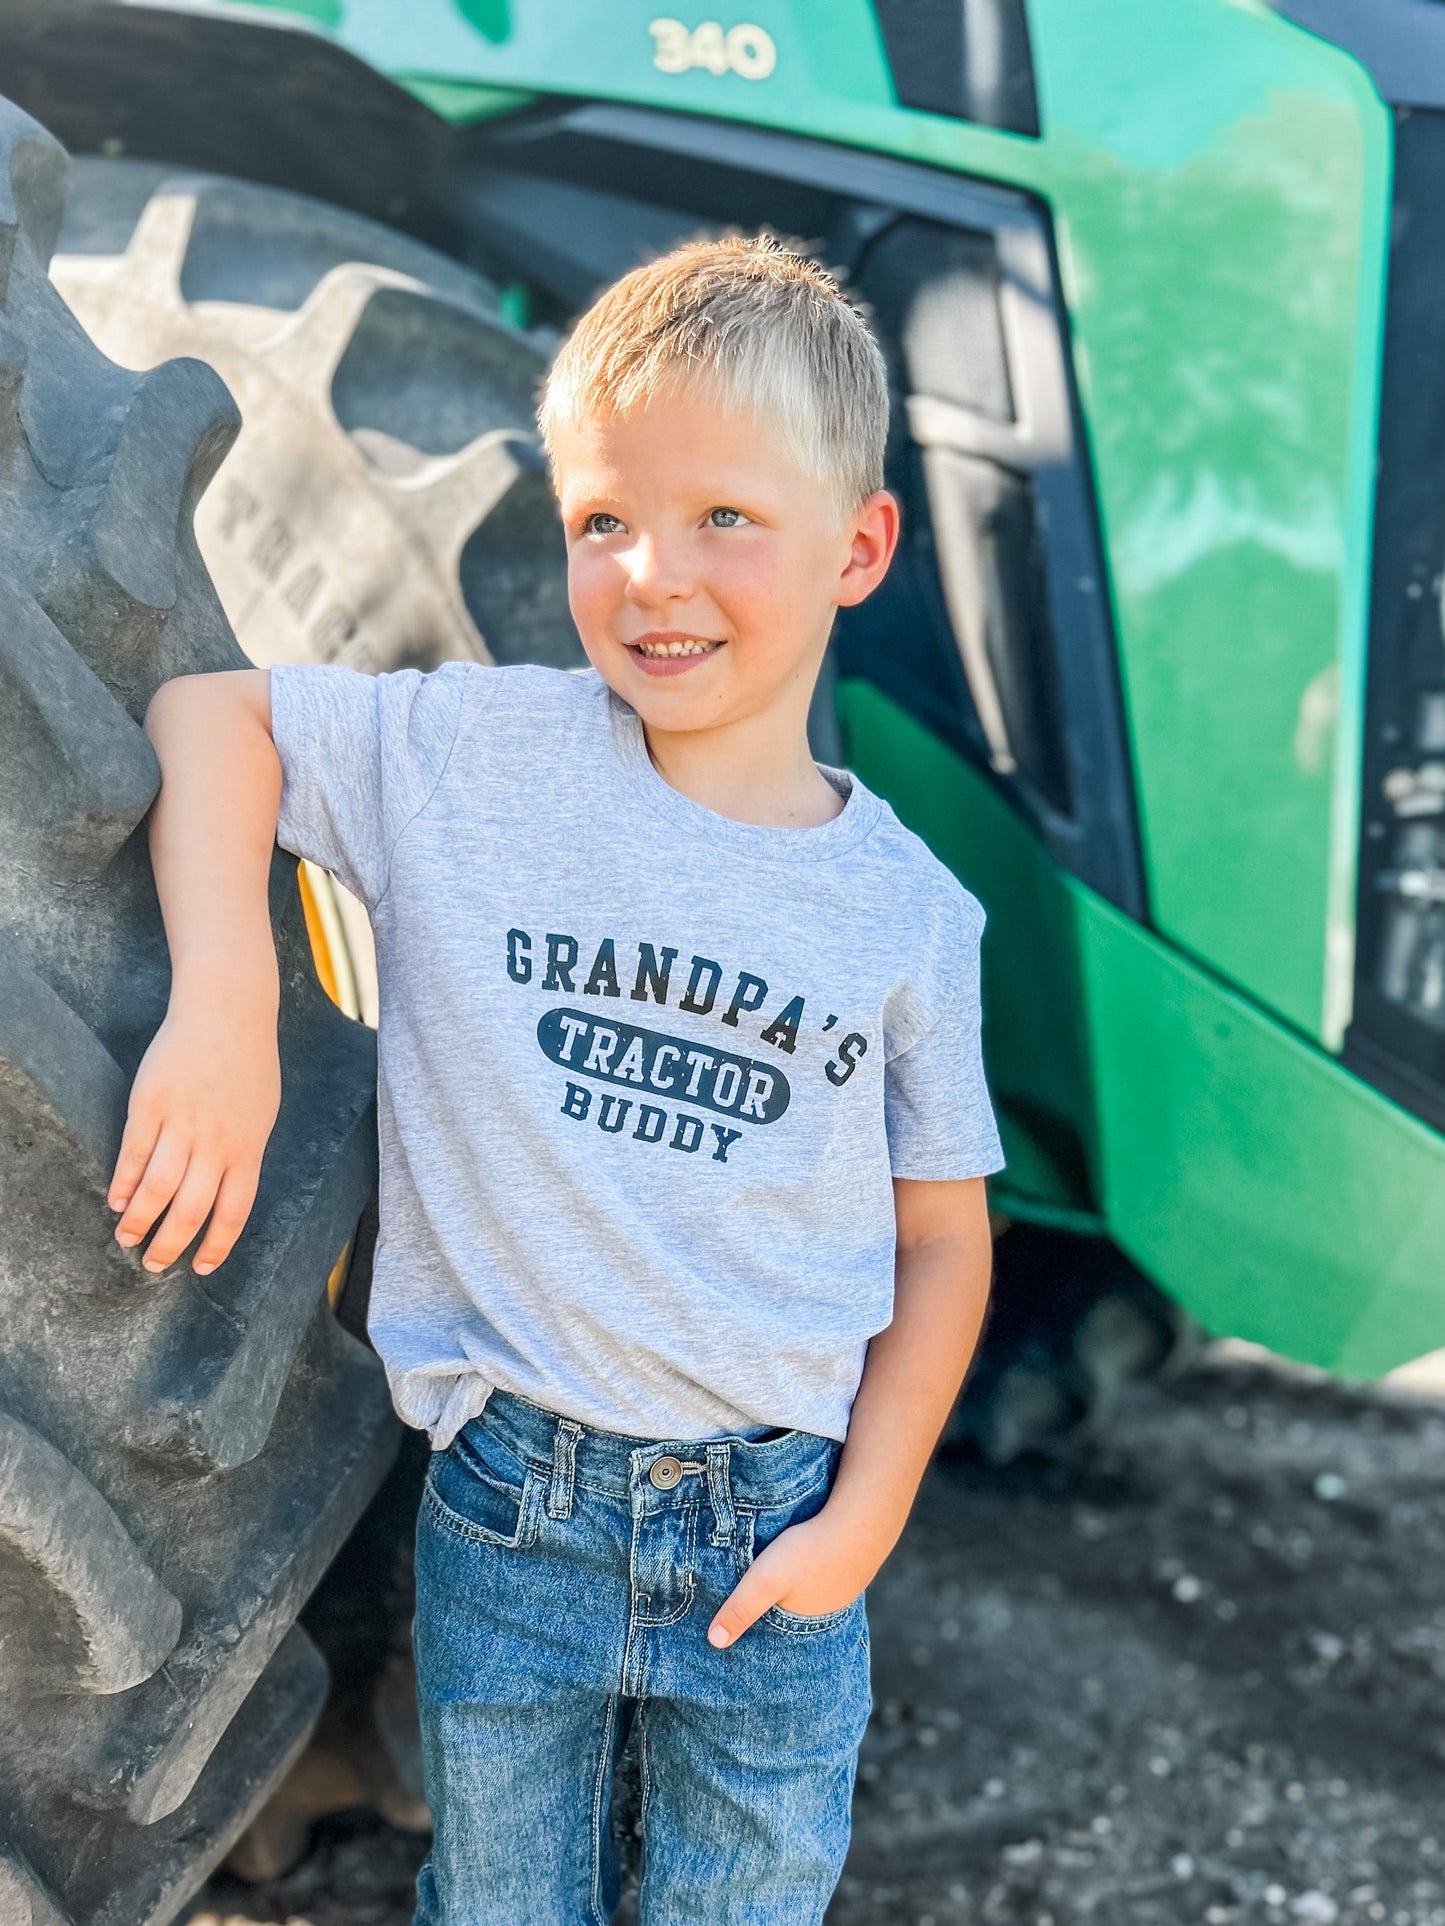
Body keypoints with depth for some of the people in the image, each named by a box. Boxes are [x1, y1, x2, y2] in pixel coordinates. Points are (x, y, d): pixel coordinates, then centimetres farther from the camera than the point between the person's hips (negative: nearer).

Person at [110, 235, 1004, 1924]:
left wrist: (861, 1521, -5)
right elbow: (207, 702, -5)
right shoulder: (468, 758, -10)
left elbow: (942, 1236, 1)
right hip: (509, 1509, 0)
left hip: (772, 1525, 0)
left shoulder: (903, 911, -7)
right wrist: (224, 1000, -19)